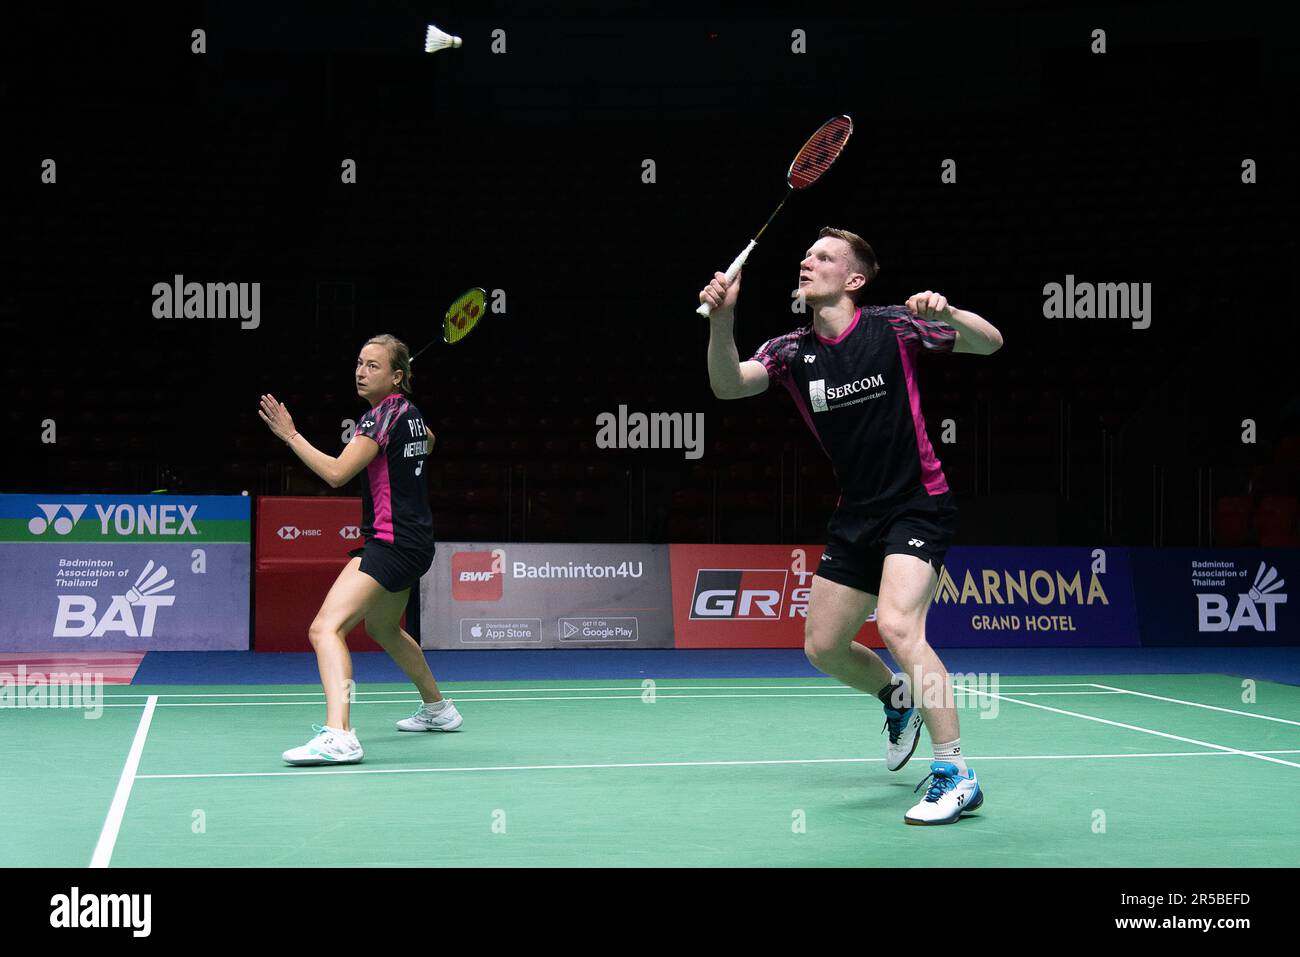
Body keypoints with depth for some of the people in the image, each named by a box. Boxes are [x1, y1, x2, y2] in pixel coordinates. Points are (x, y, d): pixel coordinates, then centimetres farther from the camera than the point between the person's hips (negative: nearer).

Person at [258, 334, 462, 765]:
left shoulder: (383, 415, -15)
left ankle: (338, 735, -39)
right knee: (382, 626, 33)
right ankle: (437, 709, 48)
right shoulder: (408, 411, 11)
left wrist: (290, 434, -14)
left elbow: (336, 473, -21)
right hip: (415, 542, 10)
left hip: (391, 543, -10)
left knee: (326, 628, -23)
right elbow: (428, 443, 37)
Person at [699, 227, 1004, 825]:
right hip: (856, 513, 6)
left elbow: (989, 344, -8)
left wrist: (947, 315, -29)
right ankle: (898, 697, 42)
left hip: (917, 504, -6)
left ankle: (955, 777, -20)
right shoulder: (791, 351, 2)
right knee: (823, 648, 10)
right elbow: (728, 384, -15)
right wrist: (722, 320, -32)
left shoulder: (892, 327, -8)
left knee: (897, 625, -26)